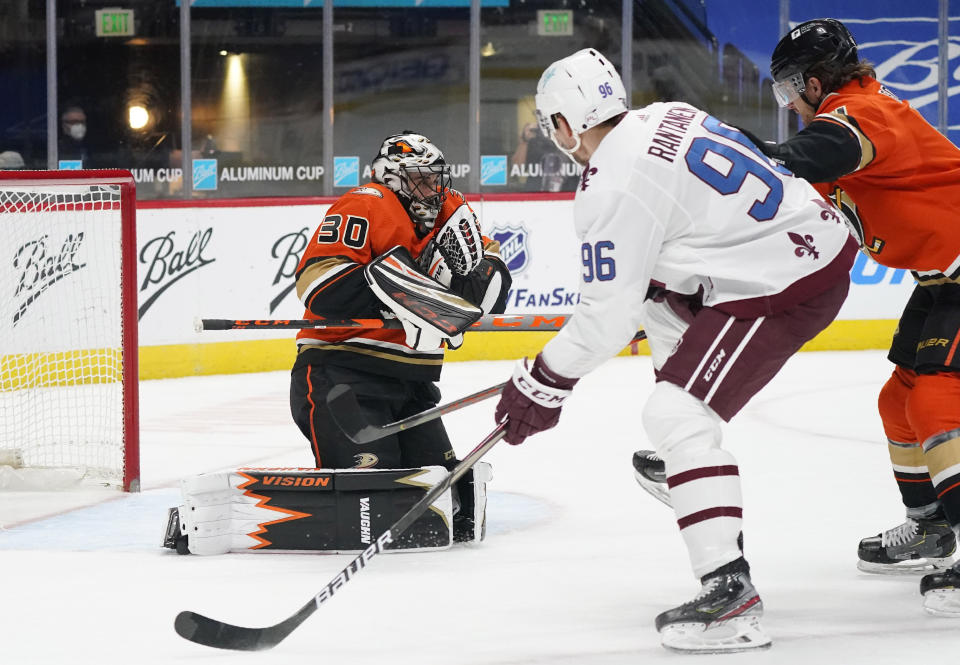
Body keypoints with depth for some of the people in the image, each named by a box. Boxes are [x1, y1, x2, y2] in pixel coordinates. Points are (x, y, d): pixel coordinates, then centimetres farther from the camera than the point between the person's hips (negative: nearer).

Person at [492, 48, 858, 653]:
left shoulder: (612, 187, -15)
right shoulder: (665, 119, 12)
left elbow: (608, 313, -14)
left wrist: (545, 383, -2)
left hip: (781, 286, -10)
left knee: (678, 414, -14)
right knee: (659, 300, 30)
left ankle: (730, 589, -24)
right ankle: (681, 457, 42)